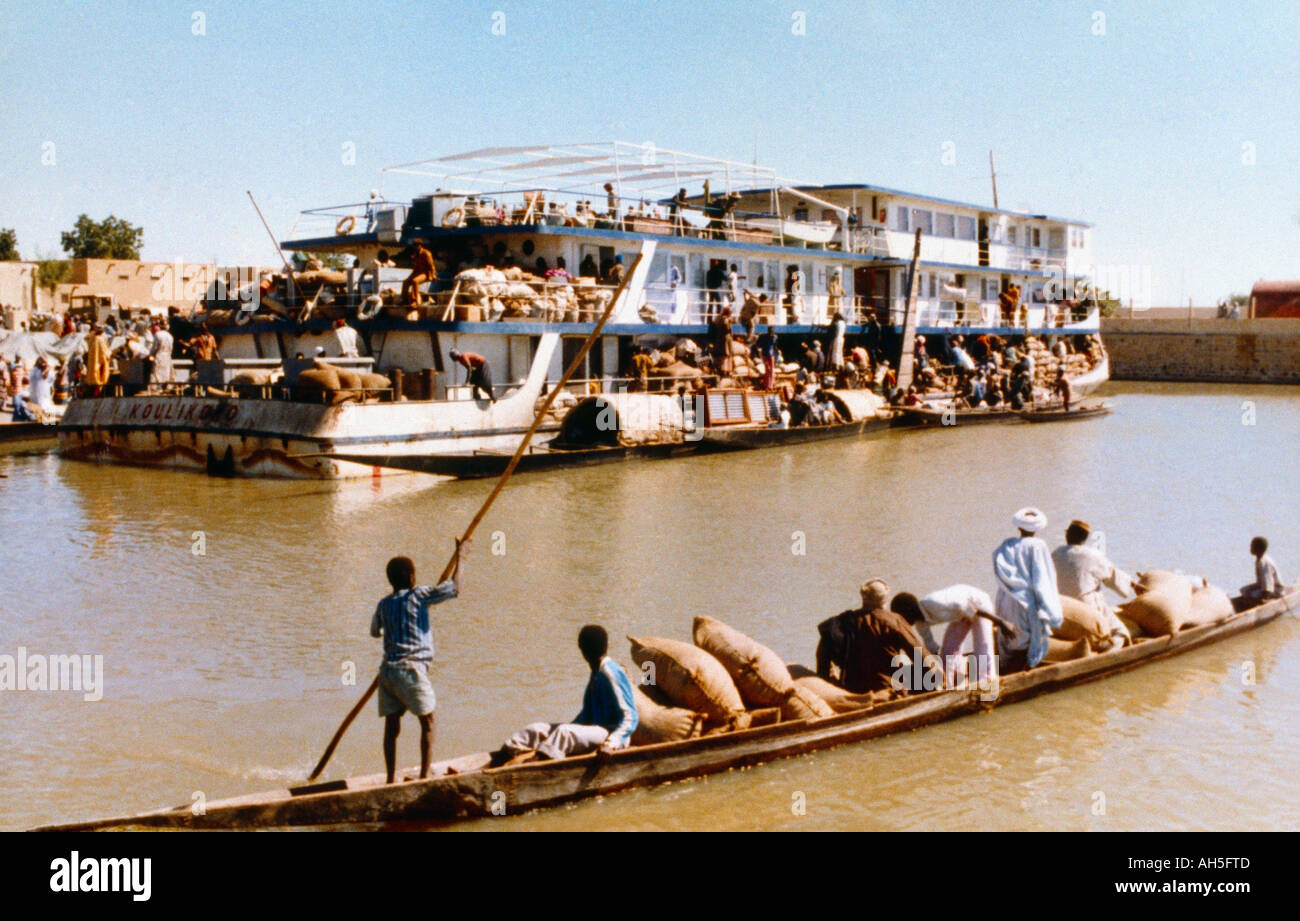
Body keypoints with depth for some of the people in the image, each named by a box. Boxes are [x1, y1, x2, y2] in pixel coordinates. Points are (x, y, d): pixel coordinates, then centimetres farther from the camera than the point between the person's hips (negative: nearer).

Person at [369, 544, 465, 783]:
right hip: (411, 669, -6)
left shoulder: (383, 604, 12)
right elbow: (453, 588, -6)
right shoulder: (418, 596, -6)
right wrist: (460, 560, 6)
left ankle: (390, 778, 8)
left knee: (392, 726, 8)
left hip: (387, 671, 6)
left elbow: (374, 631, 29)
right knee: (427, 722, 8)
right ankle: (424, 774, 5)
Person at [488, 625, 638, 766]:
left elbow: (630, 718, -17)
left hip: (610, 734, -9)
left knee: (564, 731, -35)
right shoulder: (597, 673, 16)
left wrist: (612, 742, -31)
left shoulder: (611, 674, -12)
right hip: (593, 730, 9)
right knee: (537, 729, -7)